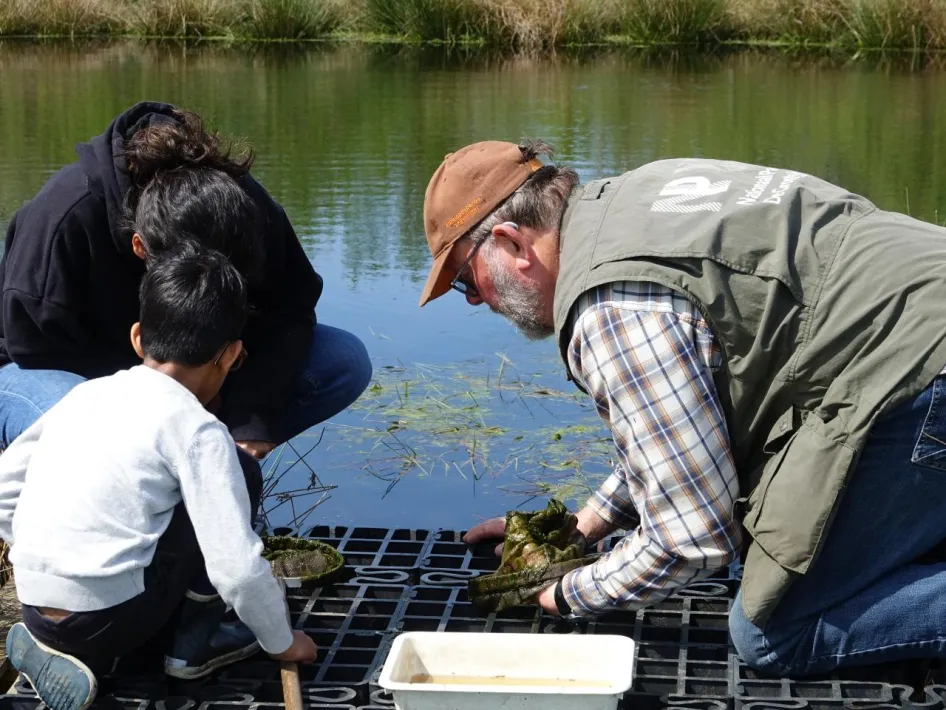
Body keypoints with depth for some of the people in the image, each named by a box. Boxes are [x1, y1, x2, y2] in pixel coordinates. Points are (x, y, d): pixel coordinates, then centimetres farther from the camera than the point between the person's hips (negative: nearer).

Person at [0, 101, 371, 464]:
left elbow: (287, 309, -16)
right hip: (77, 371, -4)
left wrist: (253, 417, -30)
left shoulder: (243, 203, -23)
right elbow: (33, 344, -25)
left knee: (346, 361, -16)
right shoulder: (66, 213, -33)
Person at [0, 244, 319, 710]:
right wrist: (282, 642, 3)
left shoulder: (86, 393, 10)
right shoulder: (197, 430, -8)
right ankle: (194, 646, 10)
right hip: (107, 619, -6)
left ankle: (57, 650, 16)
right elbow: (237, 566, -13)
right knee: (235, 486, 7)